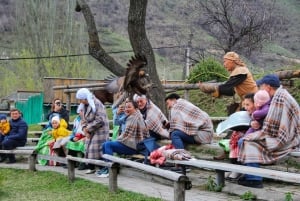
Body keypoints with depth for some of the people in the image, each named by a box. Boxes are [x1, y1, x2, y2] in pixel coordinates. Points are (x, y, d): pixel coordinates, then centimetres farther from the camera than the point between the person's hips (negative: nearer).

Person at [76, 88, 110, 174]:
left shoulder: (97, 104, -17)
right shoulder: (84, 106, 9)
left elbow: (100, 120, -23)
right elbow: (84, 119, 13)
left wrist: (88, 128, -16)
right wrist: (84, 129, -6)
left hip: (99, 131, -8)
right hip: (90, 132, 8)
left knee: (97, 150, -11)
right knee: (88, 149, 7)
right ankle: (91, 168, 17)